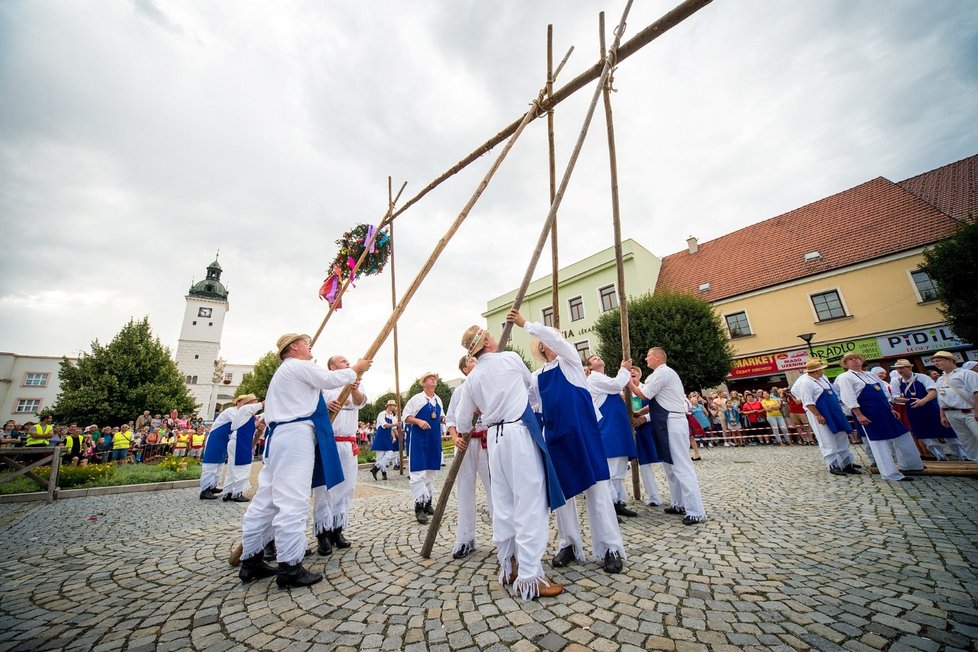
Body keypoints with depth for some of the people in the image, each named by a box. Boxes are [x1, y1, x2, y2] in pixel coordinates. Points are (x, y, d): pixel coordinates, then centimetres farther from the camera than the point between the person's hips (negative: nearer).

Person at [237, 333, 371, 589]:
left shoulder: (285, 371, 26)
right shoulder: (300, 365, -6)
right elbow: (331, 379, -8)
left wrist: (325, 407, 24)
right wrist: (356, 369, 6)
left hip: (279, 435, 11)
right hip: (295, 436, -11)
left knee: (266, 500, 12)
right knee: (293, 502, -9)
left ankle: (251, 561, 19)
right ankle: (290, 568, -4)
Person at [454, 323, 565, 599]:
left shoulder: (472, 378, 8)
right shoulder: (509, 358, -4)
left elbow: (462, 421, 14)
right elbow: (529, 382, 16)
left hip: (495, 436, 6)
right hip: (521, 431, -5)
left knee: (503, 503, 15)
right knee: (529, 503, -1)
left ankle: (508, 567, 27)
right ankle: (529, 578, 4)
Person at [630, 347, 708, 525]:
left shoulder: (662, 372, -13)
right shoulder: (665, 373, 19)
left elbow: (643, 394, -13)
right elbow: (658, 402, 20)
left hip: (672, 424, -11)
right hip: (669, 423, 11)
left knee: (682, 467, -7)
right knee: (671, 466, 15)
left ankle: (696, 511, -2)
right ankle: (680, 504, 23)